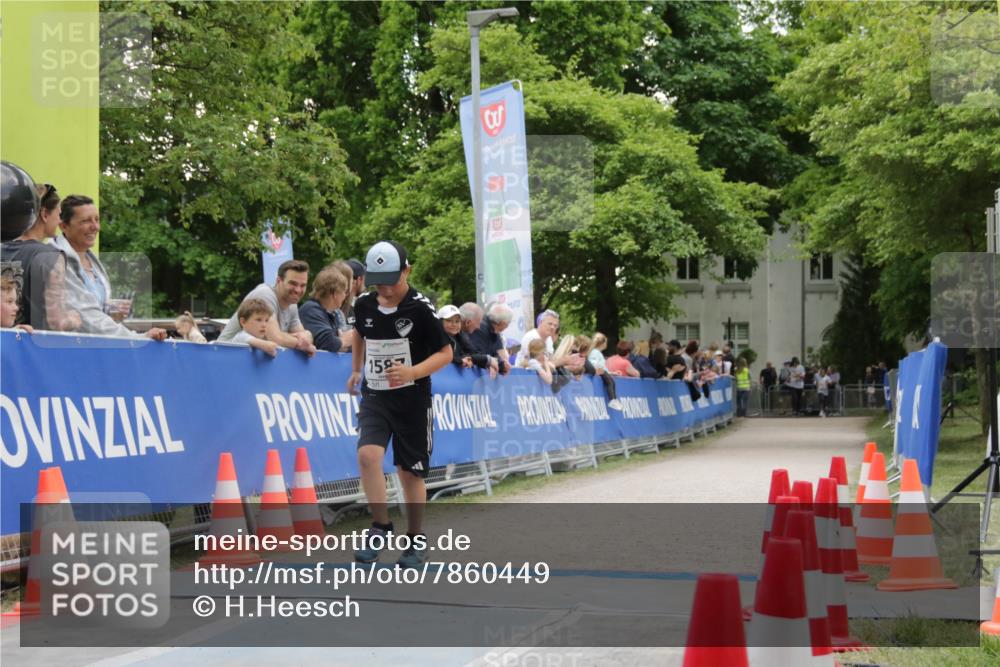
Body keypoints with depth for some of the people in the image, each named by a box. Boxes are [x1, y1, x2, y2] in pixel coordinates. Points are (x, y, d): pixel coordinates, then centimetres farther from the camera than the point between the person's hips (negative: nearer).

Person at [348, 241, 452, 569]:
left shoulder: (420, 308, -14)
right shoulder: (364, 305, -1)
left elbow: (445, 353, -10)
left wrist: (413, 372, -25)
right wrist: (356, 370, 23)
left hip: (412, 399, -3)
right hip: (374, 396, 3)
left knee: (410, 471, 5)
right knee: (367, 455, -20)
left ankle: (415, 540, 21)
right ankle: (380, 527, -5)